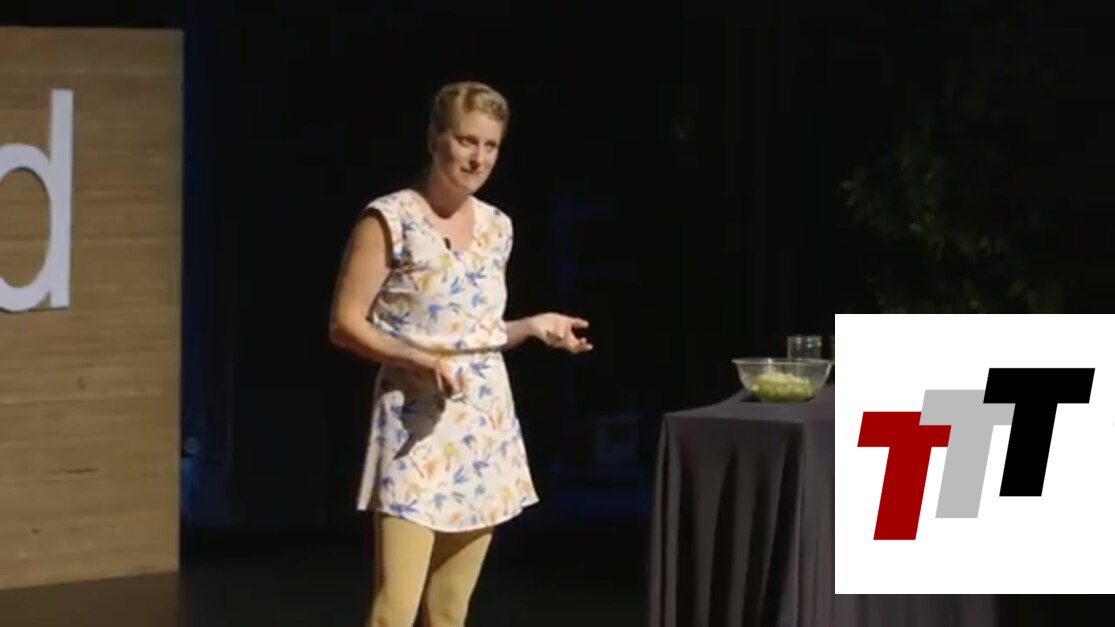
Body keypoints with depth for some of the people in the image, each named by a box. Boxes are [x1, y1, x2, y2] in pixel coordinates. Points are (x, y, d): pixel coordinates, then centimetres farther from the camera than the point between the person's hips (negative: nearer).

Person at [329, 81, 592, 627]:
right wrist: (420, 361, -23)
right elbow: (345, 325, -11)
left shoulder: (497, 227, 10)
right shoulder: (390, 220, -10)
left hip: (484, 426, 7)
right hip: (415, 428, -7)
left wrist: (533, 326, 3)